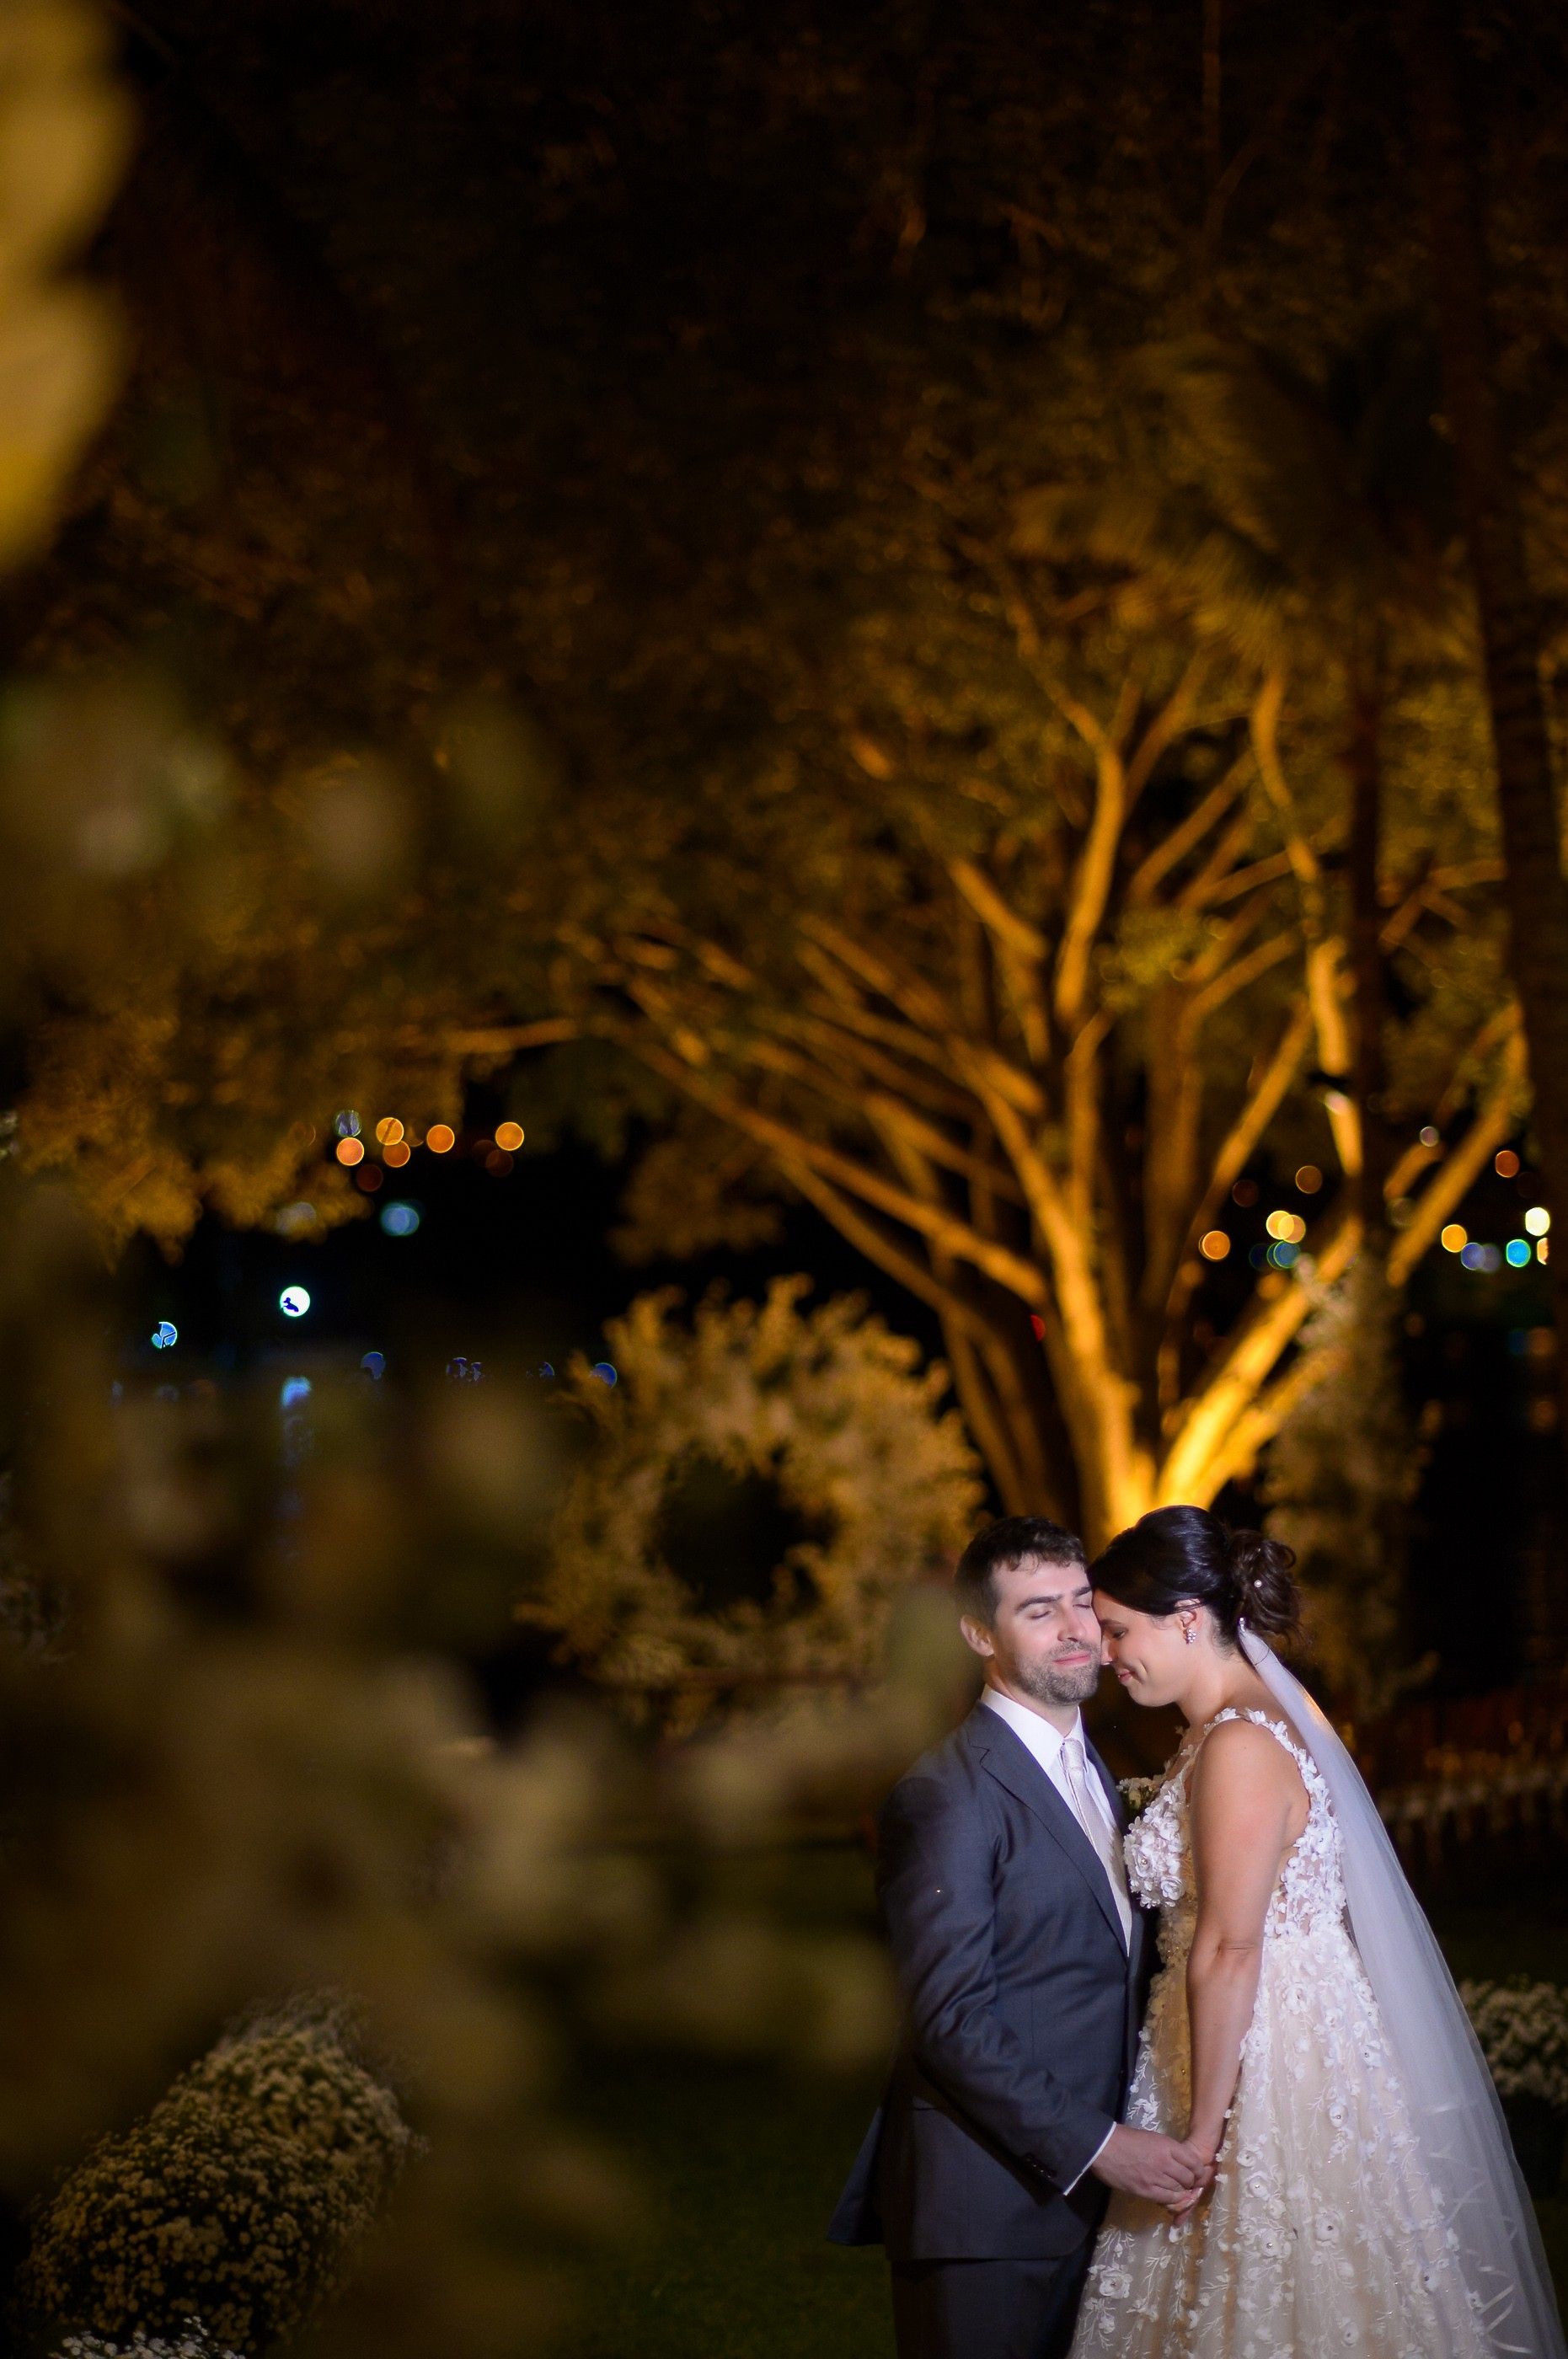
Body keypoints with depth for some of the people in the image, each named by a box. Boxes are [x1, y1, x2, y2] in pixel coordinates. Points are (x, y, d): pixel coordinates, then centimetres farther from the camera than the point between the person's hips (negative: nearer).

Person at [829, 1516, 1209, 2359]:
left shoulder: (1090, 1770, 14)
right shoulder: (945, 1796, -14)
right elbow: (952, 2021, -19)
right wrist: (1097, 2145, -20)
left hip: (1081, 2186, 8)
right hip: (987, 2201, -8)